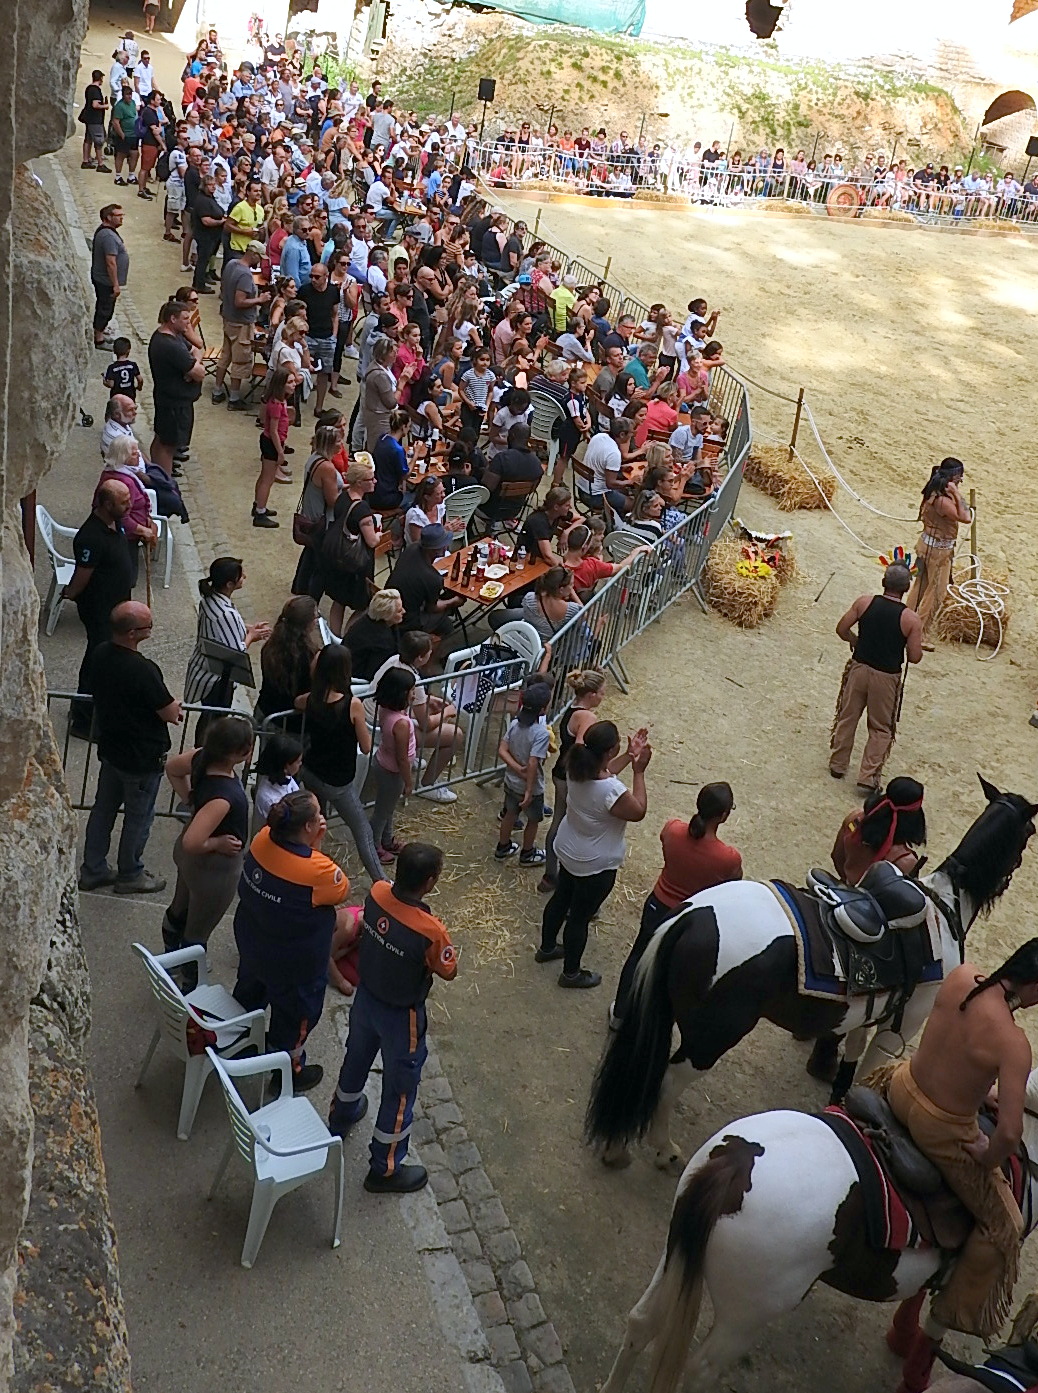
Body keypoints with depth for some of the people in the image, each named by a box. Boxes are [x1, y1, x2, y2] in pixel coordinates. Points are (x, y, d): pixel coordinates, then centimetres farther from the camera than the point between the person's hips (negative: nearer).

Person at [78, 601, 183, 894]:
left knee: (104, 808, 21)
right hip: (142, 757, -8)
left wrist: (166, 706, 4)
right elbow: (171, 713, -23)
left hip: (110, 747, 8)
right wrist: (174, 705, 1)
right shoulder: (143, 670, -32)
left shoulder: (101, 655, -7)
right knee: (138, 817, 13)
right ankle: (130, 875, 30)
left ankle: (93, 870, 35)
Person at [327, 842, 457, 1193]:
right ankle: (385, 1169, 34)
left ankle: (340, 1118, 59)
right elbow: (449, 972, -16)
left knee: (356, 1059, 32)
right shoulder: (430, 931, -37)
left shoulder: (376, 893, -21)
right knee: (400, 1088, 16)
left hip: (366, 997, 6)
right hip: (401, 1015, -6)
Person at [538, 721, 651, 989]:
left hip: (568, 850, 8)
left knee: (561, 899, 28)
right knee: (580, 916, 12)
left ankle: (547, 948, 51)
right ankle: (571, 973, 33)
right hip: (596, 865, -8)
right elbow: (638, 812, -18)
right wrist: (639, 772, -17)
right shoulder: (612, 792, -37)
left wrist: (629, 756, 5)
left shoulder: (577, 769, -14)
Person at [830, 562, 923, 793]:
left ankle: (837, 764, 31)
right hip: (886, 677, -2)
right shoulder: (911, 619, -14)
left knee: (847, 718, 20)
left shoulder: (864, 602, -8)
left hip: (859, 668, 2)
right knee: (881, 729, 13)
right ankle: (868, 777, 11)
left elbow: (841, 630, -2)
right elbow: (914, 657, -11)